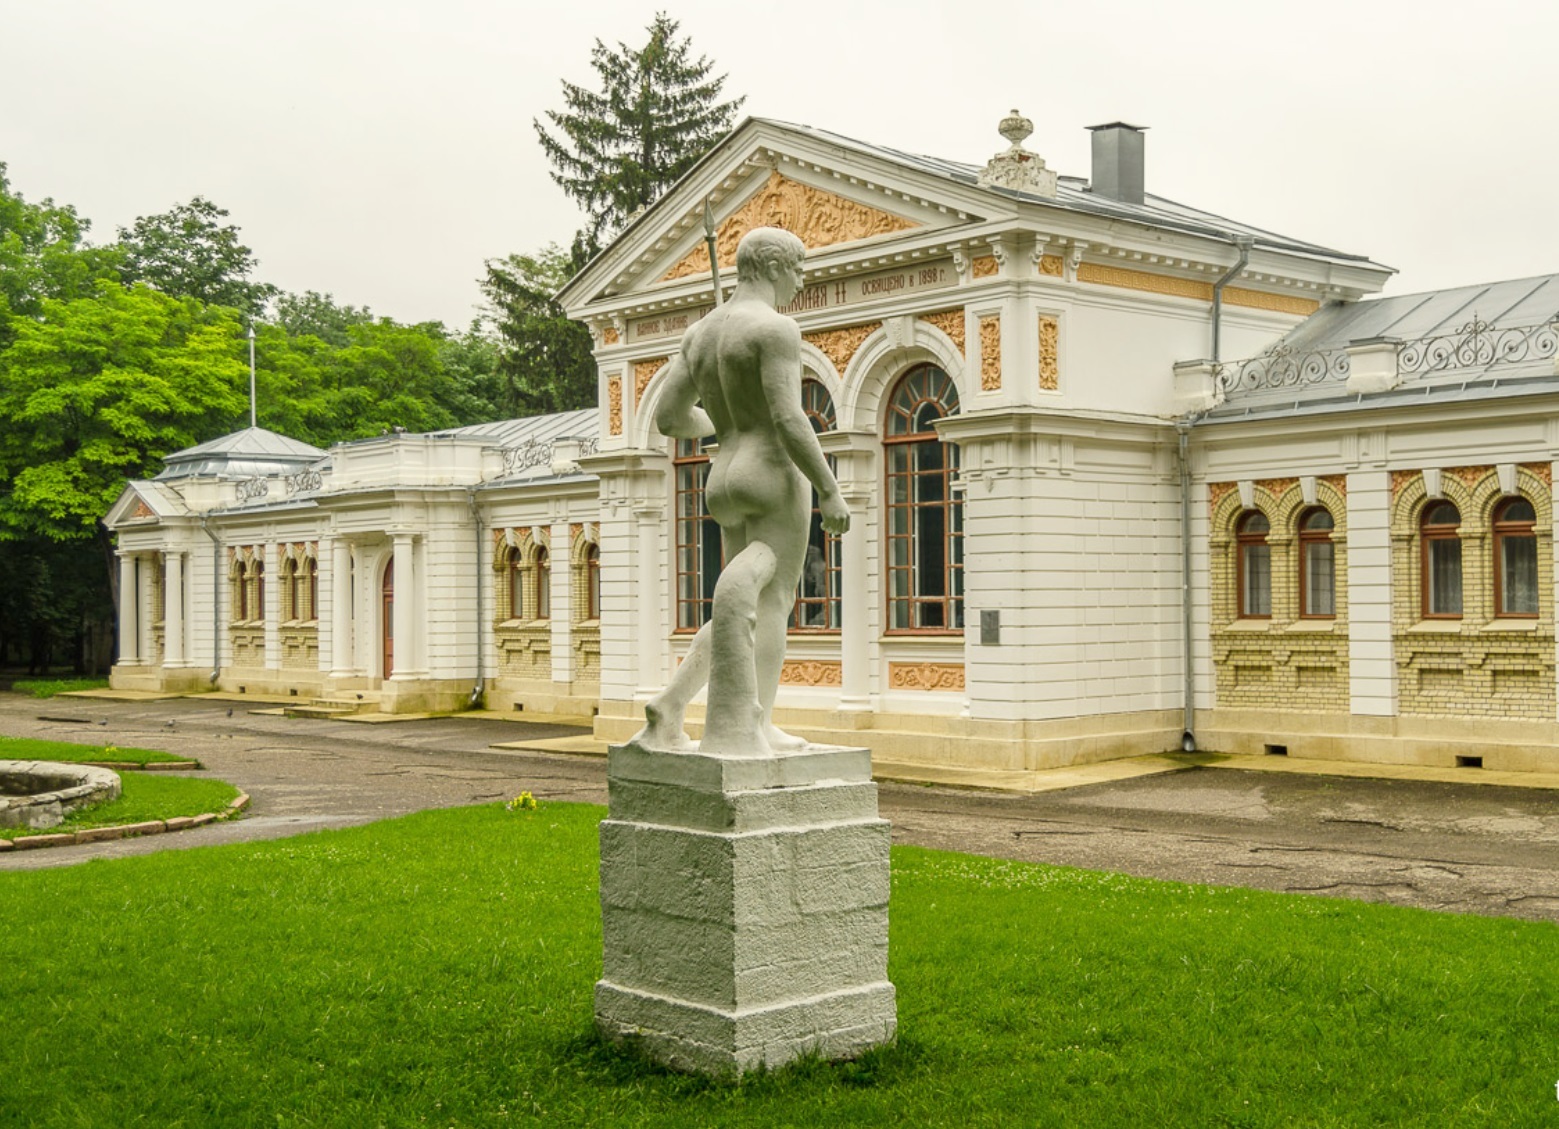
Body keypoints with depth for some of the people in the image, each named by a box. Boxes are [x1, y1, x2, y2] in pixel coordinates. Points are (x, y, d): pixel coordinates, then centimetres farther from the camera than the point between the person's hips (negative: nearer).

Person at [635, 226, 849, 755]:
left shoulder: (699, 332, 14)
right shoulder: (776, 328, -11)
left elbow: (668, 418, 14)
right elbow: (789, 420, -20)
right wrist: (831, 491, -15)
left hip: (726, 485, 8)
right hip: (775, 478, -8)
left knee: (743, 612, 14)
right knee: (771, 607, -1)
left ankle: (669, 711, 3)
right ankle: (752, 728, 0)